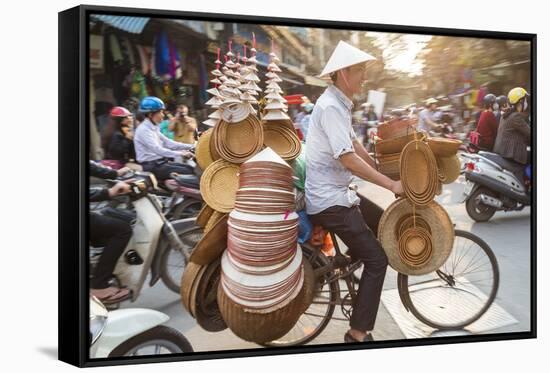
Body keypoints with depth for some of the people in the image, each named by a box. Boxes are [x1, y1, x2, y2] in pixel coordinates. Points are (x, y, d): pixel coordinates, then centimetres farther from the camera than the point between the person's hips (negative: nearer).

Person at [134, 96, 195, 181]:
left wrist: (191, 147, 4)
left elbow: (168, 143, 12)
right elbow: (157, 149, -26)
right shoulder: (143, 130, -16)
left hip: (160, 162, 9)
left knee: (190, 168, 1)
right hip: (151, 166, -9)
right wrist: (181, 154, -32)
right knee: (187, 172, -16)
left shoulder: (153, 128, 13)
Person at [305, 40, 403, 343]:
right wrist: (391, 184, -20)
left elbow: (354, 144, 16)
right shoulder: (330, 107, -20)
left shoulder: (339, 104, 11)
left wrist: (382, 171, 12)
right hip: (329, 201, -10)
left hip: (334, 192, 10)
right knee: (377, 260, -7)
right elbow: (348, 159, -26)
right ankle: (358, 334, 0)